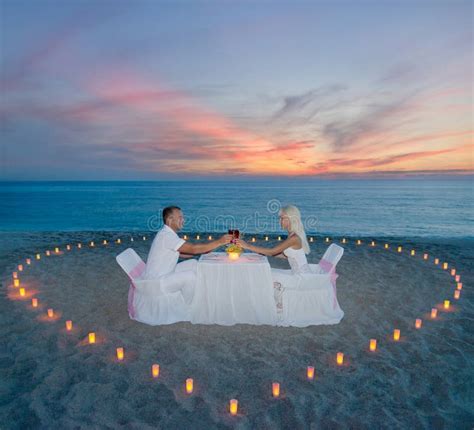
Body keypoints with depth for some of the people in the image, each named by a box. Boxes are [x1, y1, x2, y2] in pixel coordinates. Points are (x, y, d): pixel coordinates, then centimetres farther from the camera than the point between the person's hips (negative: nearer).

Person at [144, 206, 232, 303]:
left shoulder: (168, 234, 9)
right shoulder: (166, 235, -23)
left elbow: (182, 254, 10)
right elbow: (193, 249, -29)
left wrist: (209, 248, 0)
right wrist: (219, 242, -24)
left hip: (164, 273, 10)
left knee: (193, 264, 6)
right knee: (190, 276, -23)